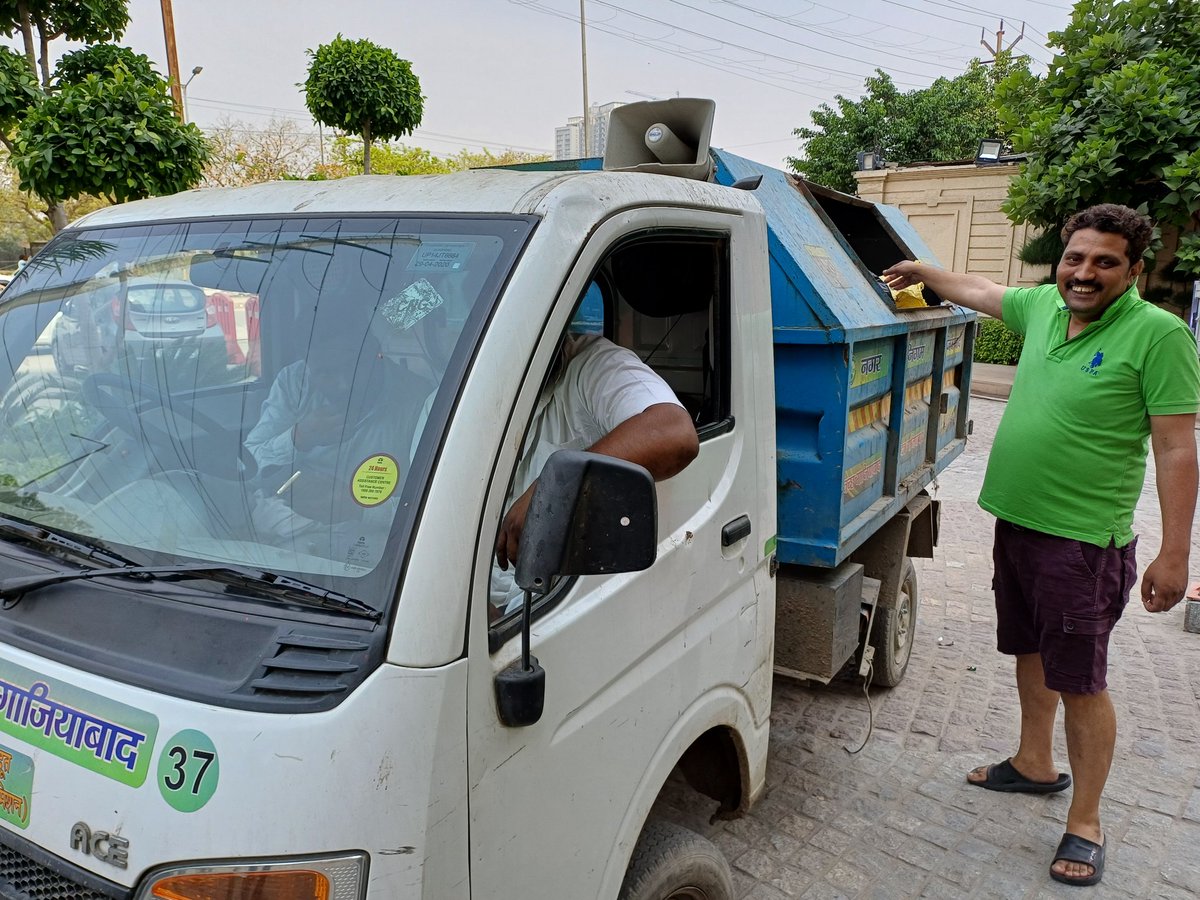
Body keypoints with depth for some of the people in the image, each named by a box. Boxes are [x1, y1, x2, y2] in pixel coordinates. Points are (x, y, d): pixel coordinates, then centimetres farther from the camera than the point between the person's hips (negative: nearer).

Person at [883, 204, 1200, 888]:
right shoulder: (1044, 307, 5)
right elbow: (982, 291, 26)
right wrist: (922, 273, 34)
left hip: (1084, 538, -7)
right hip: (1016, 521, 7)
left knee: (1081, 683, 4)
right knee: (1030, 653, 21)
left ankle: (1086, 823, 21)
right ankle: (1035, 765, 41)